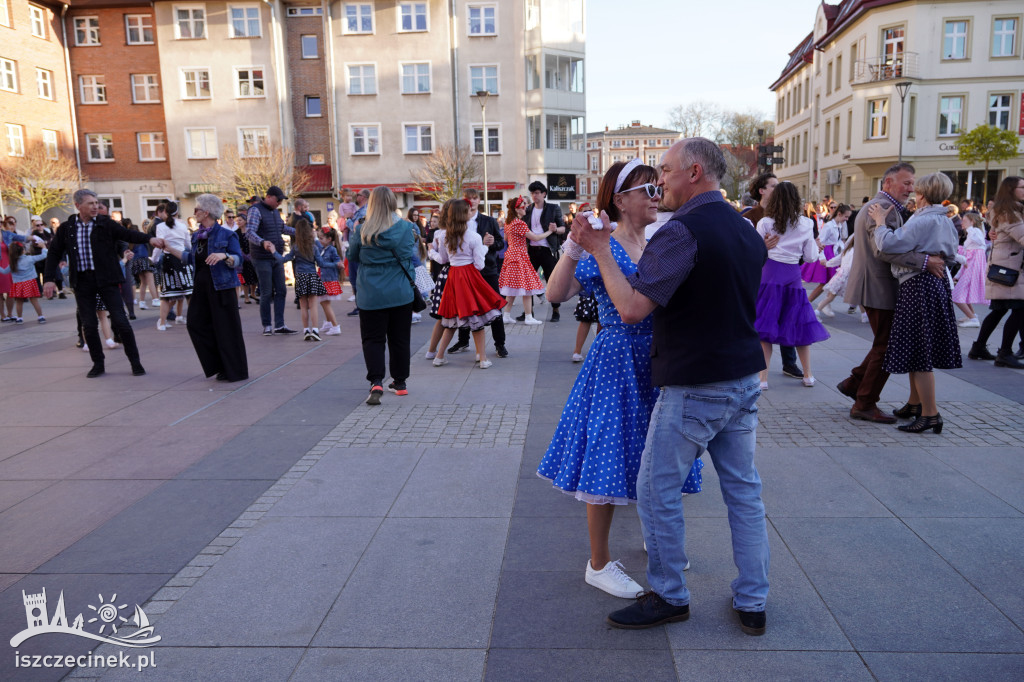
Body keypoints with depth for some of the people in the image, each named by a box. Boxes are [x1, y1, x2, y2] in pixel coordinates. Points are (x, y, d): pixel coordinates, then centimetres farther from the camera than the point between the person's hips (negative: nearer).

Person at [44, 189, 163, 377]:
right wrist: (49, 279, 3)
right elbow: (54, 253, 11)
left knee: (120, 321, -5)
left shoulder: (106, 224, 1)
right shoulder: (66, 228, 6)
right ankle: (98, 364, 19)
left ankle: (135, 362, 7)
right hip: (82, 281, 2)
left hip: (106, 279, -2)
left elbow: (128, 235, -9)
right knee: (89, 325, 5)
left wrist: (149, 239, -28)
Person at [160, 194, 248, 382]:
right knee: (196, 323, 8)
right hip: (201, 286, 8)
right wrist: (170, 249, 22)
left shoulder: (226, 235, -9)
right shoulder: (196, 236, 13)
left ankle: (235, 371, 8)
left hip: (221, 287, -8)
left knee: (226, 328, -3)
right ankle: (218, 365, 19)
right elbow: (191, 258, 23)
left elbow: (238, 260, -12)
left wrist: (224, 256, -30)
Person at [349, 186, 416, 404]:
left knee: (373, 339, 5)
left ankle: (376, 382, -13)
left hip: (371, 295, -1)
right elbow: (412, 257, 4)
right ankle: (400, 382, 23)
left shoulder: (362, 231, -7)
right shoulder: (405, 227, -6)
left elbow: (352, 258, 6)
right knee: (399, 338, 13)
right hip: (400, 294, 1)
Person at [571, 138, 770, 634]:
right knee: (743, 490, 14)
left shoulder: (682, 231, -18)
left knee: (657, 490, 6)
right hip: (745, 379, 9)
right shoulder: (747, 230, 10)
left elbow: (632, 308, -24)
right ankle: (753, 603, 25)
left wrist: (599, 250, -15)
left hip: (693, 387, -9)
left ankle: (669, 596, 19)